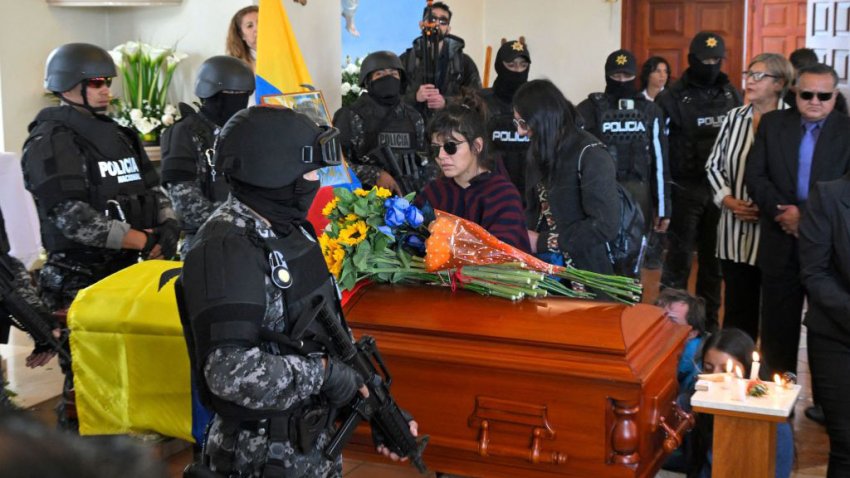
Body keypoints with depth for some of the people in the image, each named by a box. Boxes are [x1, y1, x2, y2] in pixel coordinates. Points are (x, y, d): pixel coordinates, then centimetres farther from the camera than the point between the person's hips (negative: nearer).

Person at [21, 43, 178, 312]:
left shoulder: (117, 135, 19)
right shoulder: (49, 143, -7)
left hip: (127, 269, 7)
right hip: (79, 282, -7)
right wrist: (144, 241, -18)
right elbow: (71, 216, -18)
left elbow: (152, 188, 18)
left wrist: (169, 226, -5)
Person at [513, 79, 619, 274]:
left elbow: (605, 226, -22)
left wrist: (543, 242, -19)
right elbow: (536, 208, 10)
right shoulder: (541, 150, 7)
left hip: (583, 272, -6)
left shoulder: (591, 155, -17)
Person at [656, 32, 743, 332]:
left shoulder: (732, 96, 8)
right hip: (685, 188, -4)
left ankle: (708, 321, 22)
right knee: (679, 256, -1)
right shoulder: (672, 98, -4)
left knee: (714, 257, 11)